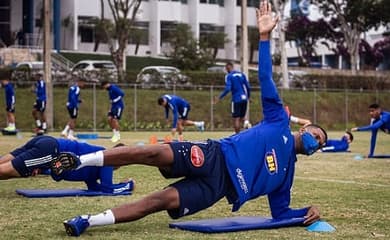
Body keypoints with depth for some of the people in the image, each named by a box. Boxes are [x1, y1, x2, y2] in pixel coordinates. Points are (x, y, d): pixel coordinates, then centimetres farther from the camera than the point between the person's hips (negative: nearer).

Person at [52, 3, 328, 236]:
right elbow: (266, 81, 8)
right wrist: (265, 36, -2)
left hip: (216, 185, 1)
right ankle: (81, 160, -23)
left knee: (158, 202, -20)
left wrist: (307, 213, 3)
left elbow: (280, 212, 23)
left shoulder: (286, 171, 23)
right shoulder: (280, 124, 15)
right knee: (155, 153, -28)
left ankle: (87, 221, -23)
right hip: (213, 157, -1)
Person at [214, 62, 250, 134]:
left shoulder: (229, 76, -4)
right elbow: (248, 87, 9)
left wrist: (219, 97, -11)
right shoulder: (242, 74, 12)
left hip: (236, 99, -5)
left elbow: (227, 89, -16)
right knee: (241, 117, 15)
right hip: (244, 99, 5)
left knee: (236, 118, 1)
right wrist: (248, 97, 22)